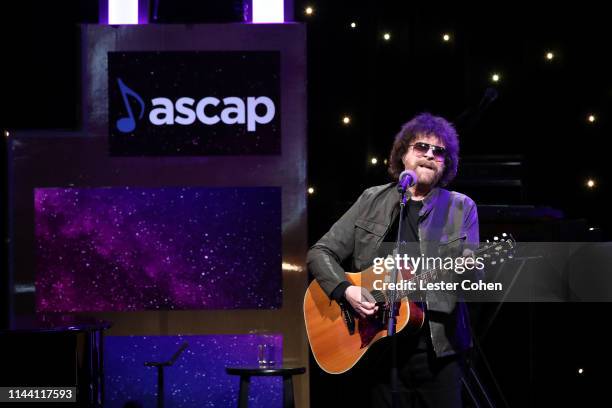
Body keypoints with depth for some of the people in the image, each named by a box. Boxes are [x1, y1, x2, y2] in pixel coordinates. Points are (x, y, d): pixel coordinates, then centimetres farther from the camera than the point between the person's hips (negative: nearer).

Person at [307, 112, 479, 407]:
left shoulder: (461, 209, 7)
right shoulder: (372, 201, 9)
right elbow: (321, 253, 8)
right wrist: (345, 290, -10)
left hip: (436, 349, -1)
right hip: (373, 346, 1)